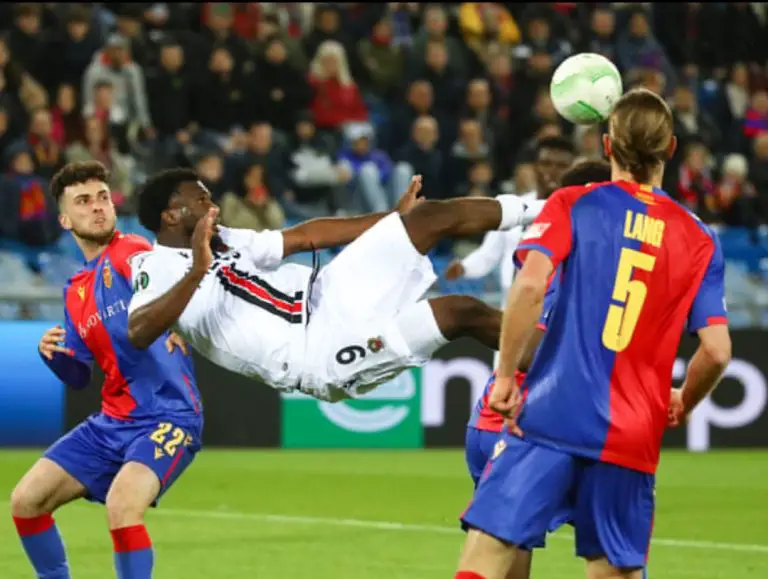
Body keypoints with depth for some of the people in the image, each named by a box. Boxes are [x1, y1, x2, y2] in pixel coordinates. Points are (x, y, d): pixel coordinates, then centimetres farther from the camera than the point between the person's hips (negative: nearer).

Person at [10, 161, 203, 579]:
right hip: (111, 422, 8)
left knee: (121, 505, -31)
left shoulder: (131, 253, -9)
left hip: (167, 415, -8)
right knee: (26, 500, 4)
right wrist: (54, 355, -2)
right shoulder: (75, 292, 13)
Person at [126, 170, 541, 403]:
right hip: (316, 354, -8)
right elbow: (138, 333, -26)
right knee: (464, 313, -11)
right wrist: (196, 274, -36)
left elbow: (304, 237, 20)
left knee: (431, 216, 0)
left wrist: (394, 218, 20)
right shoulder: (156, 269, -6)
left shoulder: (223, 241, 18)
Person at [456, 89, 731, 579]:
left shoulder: (572, 205, 3)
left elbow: (531, 283, -13)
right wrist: (682, 405, 21)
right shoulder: (700, 239, 9)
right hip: (633, 438, 2)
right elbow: (717, 350, 2)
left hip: (551, 415, -2)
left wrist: (506, 374, -5)